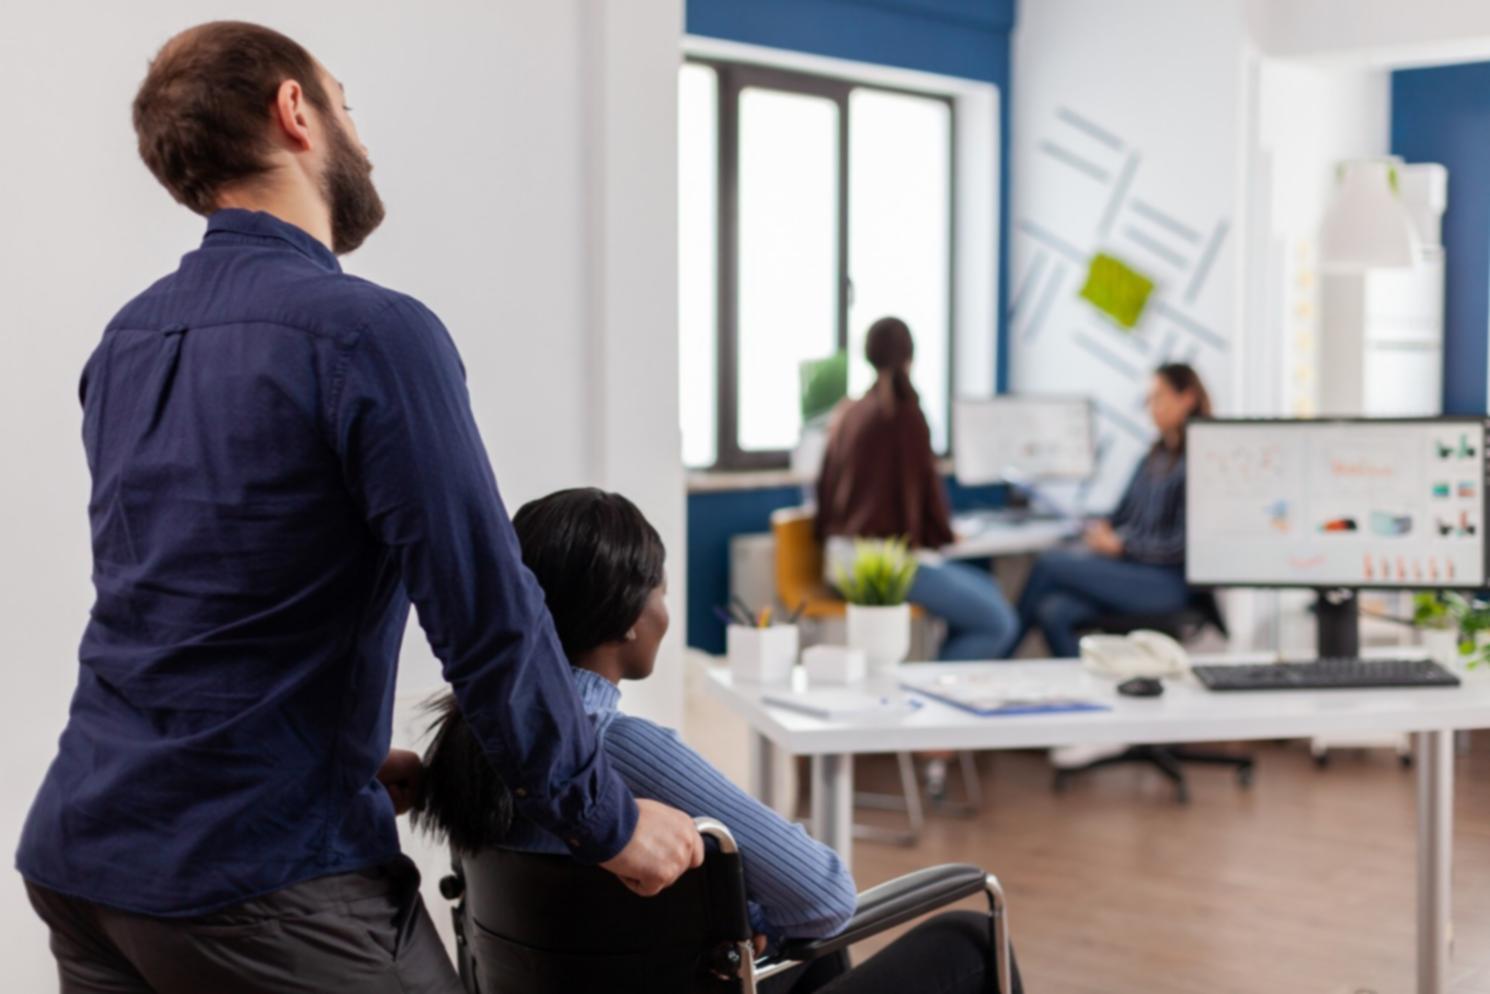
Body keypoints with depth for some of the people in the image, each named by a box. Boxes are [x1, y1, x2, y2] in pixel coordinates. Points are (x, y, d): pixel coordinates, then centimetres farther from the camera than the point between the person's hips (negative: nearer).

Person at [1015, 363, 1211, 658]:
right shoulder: (1155, 457, 17)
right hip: (1129, 570, 7)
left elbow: (1182, 545, -14)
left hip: (1167, 582, -7)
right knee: (1054, 612, -20)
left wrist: (1120, 544, -15)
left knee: (1051, 563, -17)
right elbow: (1123, 514, 21)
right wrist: (1101, 527, -1)